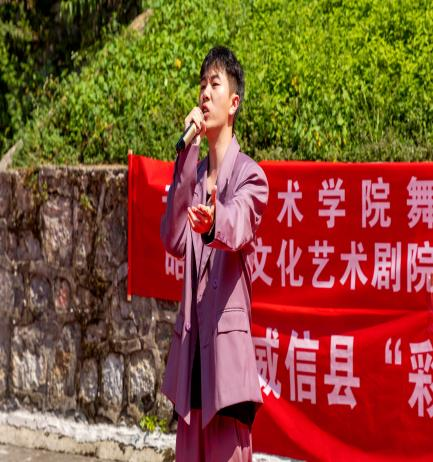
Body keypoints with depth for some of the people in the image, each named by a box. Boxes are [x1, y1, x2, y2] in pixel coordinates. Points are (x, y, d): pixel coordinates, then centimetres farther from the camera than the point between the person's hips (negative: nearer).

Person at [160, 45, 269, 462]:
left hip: (227, 340, -6)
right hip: (190, 338, 6)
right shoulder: (193, 174, 14)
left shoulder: (249, 175, -3)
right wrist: (187, 154, -6)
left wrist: (212, 222, -50)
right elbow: (173, 242, -3)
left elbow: (238, 226, -25)